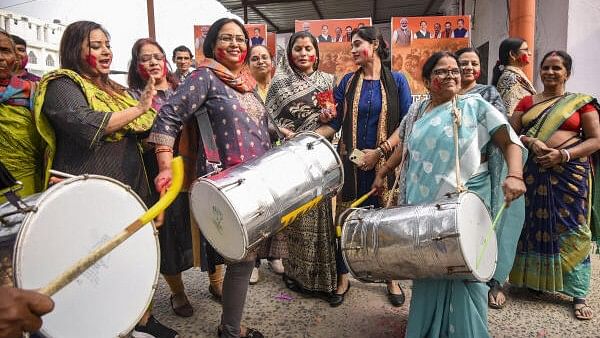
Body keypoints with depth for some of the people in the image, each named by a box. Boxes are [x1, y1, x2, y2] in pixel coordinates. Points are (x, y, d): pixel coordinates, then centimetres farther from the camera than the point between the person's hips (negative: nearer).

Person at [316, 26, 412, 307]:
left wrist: (379, 151, -13)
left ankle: (391, 279, 27)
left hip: (385, 161, -1)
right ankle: (343, 278, 22)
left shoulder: (396, 80, 1)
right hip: (351, 161, 2)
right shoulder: (347, 82, 7)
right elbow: (335, 123, 2)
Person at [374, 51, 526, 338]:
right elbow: (404, 148, 24)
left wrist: (514, 176, -23)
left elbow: (510, 141, -7)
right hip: (423, 205, 4)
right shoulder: (417, 111, 11)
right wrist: (382, 172, 22)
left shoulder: (475, 105, -1)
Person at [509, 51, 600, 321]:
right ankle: (533, 279, 23)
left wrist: (563, 154, -15)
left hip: (570, 172, -2)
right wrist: (532, 142, -14)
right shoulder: (527, 102, 10)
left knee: (570, 229, 0)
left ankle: (578, 294, 9)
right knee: (534, 224, 7)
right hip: (533, 172, 2)